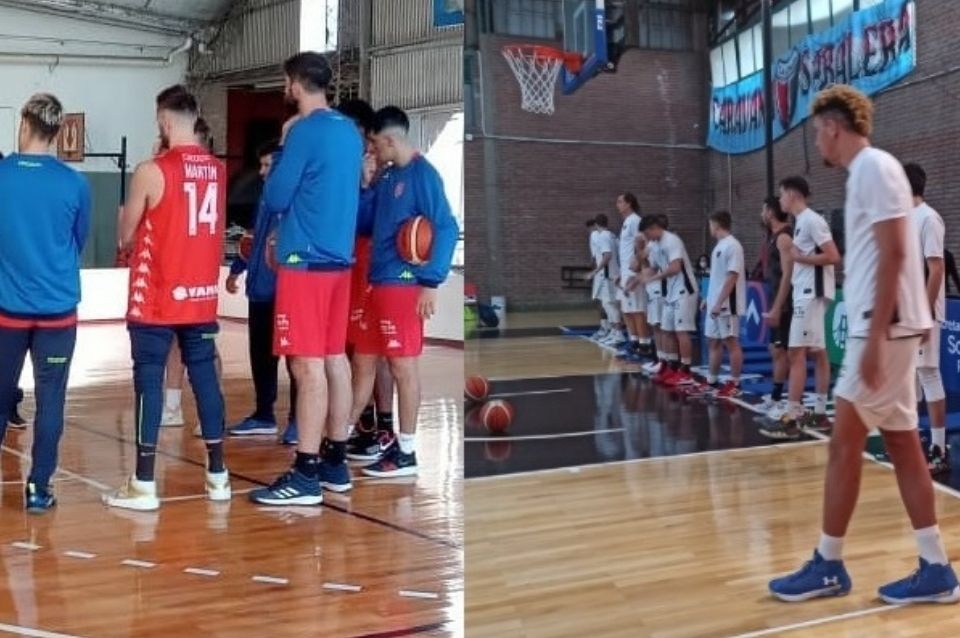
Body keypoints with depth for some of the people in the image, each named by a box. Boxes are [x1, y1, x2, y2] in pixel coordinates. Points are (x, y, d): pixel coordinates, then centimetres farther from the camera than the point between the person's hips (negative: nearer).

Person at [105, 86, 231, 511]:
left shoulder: (151, 171, -11)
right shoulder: (218, 170, 5)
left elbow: (126, 237, -1)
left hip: (158, 298, -5)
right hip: (202, 295, 5)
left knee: (149, 380, 0)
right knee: (205, 377, 10)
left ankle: (144, 484, 2)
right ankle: (218, 475, 15)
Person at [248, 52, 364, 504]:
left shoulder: (304, 131, -13)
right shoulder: (349, 132, 13)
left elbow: (275, 199, -10)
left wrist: (282, 146, 2)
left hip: (306, 261, -8)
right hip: (339, 256, 8)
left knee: (308, 364, -8)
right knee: (334, 358, 11)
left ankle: (306, 475, -6)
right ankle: (335, 462, 18)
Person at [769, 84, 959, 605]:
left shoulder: (875, 166, -12)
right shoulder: (865, 172, 17)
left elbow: (894, 253, -19)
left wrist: (874, 336, -22)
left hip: (884, 329, -10)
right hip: (883, 328, 10)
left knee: (845, 443, -3)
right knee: (901, 444, 9)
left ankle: (828, 566, 7)